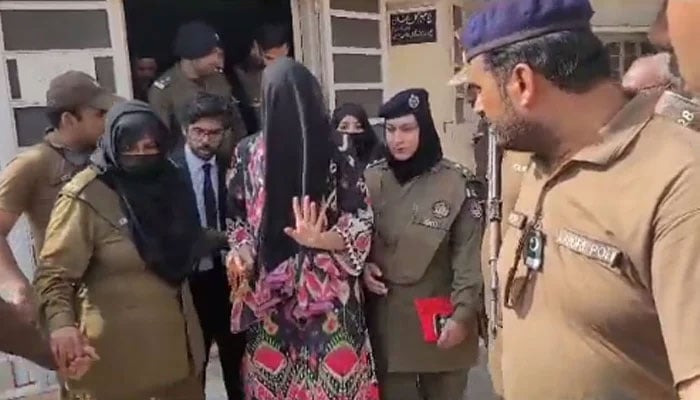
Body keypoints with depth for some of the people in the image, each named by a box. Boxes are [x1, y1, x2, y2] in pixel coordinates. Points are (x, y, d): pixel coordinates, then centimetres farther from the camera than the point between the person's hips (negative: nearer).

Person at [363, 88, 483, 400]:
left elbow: (469, 255, -8)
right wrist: (362, 266, -6)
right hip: (387, 317, 3)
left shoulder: (457, 183, -8)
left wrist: (463, 314, -11)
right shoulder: (370, 180, 3)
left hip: (440, 316, -2)